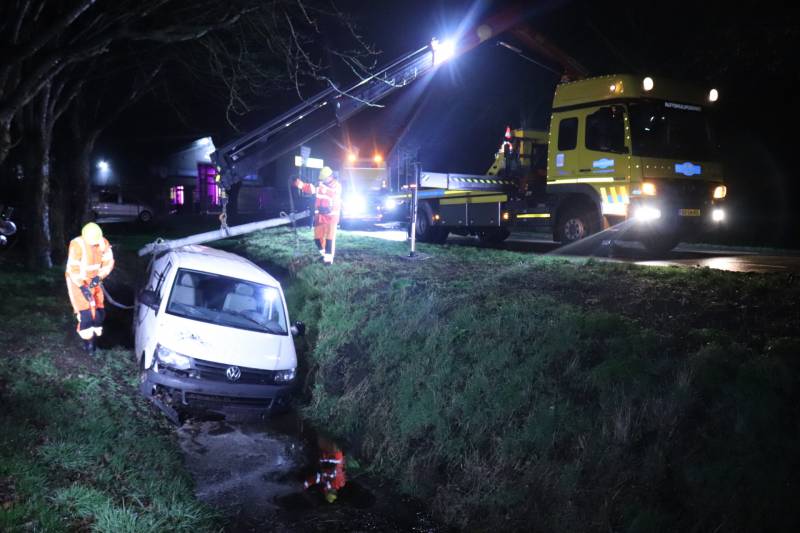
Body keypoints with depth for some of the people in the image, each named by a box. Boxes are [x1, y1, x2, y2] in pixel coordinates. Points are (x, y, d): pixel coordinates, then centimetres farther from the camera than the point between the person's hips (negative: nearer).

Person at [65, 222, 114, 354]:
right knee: (85, 313, -10)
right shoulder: (77, 245, -27)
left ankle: (92, 336, 23)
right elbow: (73, 270, -24)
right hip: (77, 281, -5)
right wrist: (82, 287, -27)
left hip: (93, 281, 5)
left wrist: (99, 277, -20)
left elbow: (109, 262, -5)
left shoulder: (103, 242, -12)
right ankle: (87, 340, 7)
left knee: (99, 311, 3)